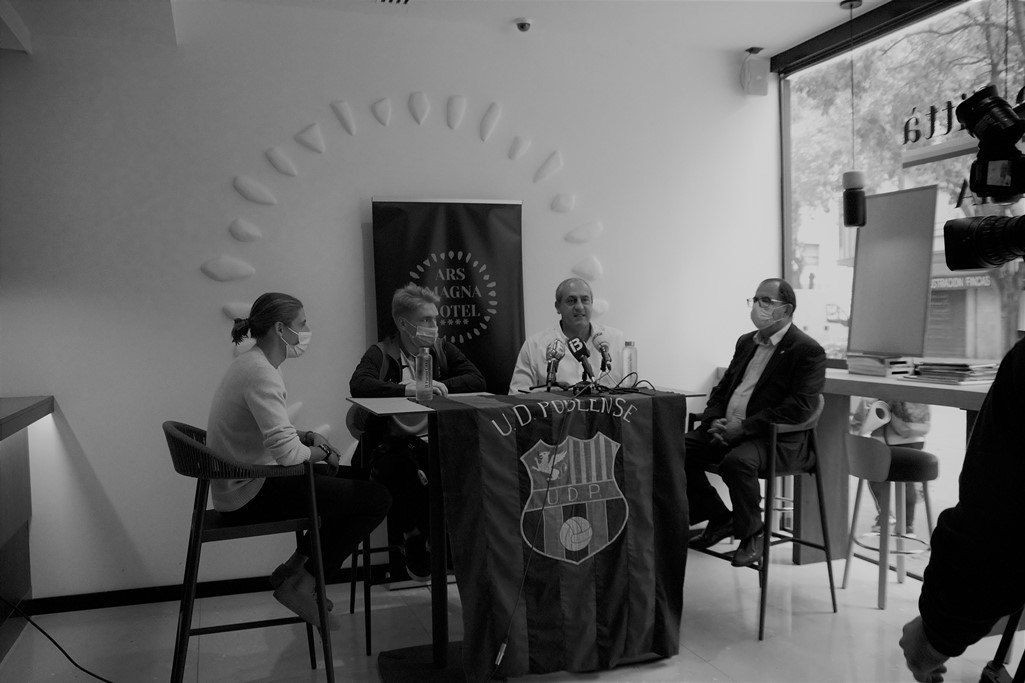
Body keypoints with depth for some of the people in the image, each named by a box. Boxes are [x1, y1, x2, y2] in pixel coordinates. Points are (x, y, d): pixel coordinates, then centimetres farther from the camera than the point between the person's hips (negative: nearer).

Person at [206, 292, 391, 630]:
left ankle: (294, 568, 18)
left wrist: (308, 436, 5)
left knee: (354, 481, 20)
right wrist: (321, 452, -8)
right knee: (377, 498, -10)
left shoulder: (248, 362, 9)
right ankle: (301, 585, 1)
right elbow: (287, 453, -29)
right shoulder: (261, 373, -22)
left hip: (241, 485, 10)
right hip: (252, 495, -10)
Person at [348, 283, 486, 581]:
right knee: (404, 468, -36)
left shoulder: (442, 350, 15)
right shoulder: (381, 354, 0)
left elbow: (476, 379, 5)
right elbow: (358, 385, -20)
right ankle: (414, 541, -13)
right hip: (390, 445, -3)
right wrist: (408, 389, -31)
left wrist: (440, 386, -11)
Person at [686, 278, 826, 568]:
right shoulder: (746, 342, 18)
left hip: (777, 438, -7)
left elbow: (799, 407, -18)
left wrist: (743, 427, -22)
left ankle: (750, 535, -8)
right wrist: (713, 422, -2)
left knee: (736, 461, -35)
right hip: (726, 429, 7)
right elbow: (722, 388, 20)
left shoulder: (808, 351, -7)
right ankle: (720, 518, 7)